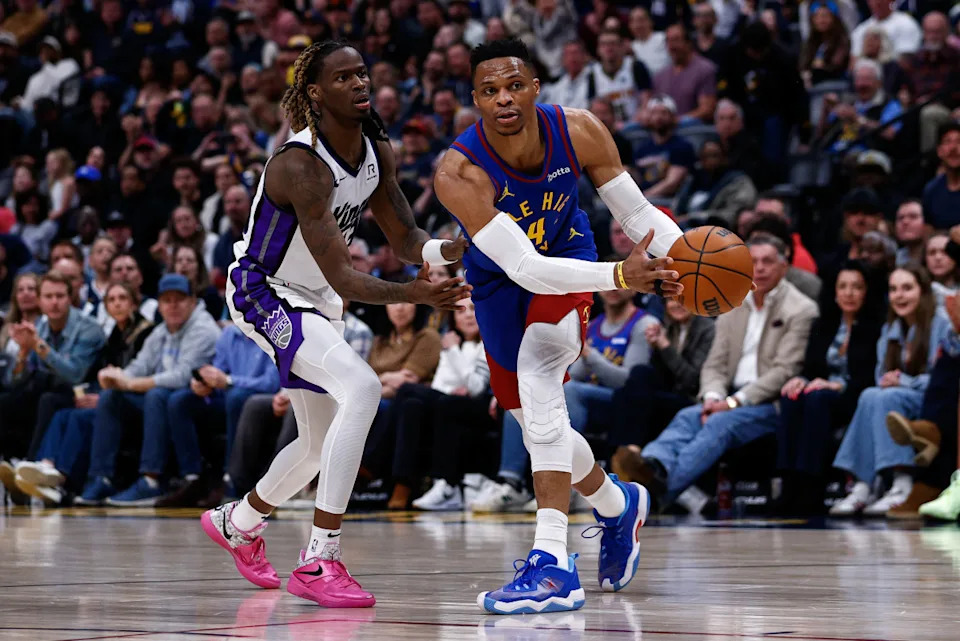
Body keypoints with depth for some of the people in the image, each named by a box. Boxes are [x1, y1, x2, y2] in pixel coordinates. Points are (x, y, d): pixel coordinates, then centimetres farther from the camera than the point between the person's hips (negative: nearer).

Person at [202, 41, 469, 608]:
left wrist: (446, 250, -22)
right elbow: (340, 276, -34)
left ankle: (237, 523, 50)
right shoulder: (300, 166, -31)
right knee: (362, 388, -31)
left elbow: (405, 237, 1)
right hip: (264, 293, -9)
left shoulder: (379, 152, -6)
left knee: (321, 443, 21)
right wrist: (408, 294, -49)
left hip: (314, 304, 9)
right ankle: (319, 562, -29)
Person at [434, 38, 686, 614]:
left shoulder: (579, 132, -25)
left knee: (538, 381, -28)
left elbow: (637, 213, -14)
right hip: (501, 282, 2)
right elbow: (523, 268, -39)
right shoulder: (460, 172, -35)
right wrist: (620, 276, -51)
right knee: (533, 417, 14)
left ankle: (553, 565, -34)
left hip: (566, 257, -1)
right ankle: (618, 506, 46)